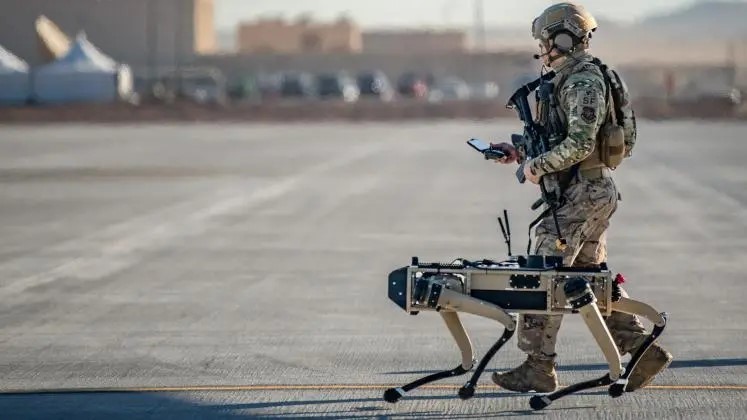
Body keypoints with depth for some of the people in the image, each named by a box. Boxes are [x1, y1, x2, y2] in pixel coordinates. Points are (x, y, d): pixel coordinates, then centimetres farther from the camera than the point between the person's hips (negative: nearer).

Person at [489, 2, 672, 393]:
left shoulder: (584, 83, -16)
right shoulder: (571, 80, 17)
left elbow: (579, 144, -25)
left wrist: (537, 165, -15)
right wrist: (520, 151, 15)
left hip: (583, 194, -11)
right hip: (590, 190, 11)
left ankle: (539, 367, -3)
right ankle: (643, 350, 13)